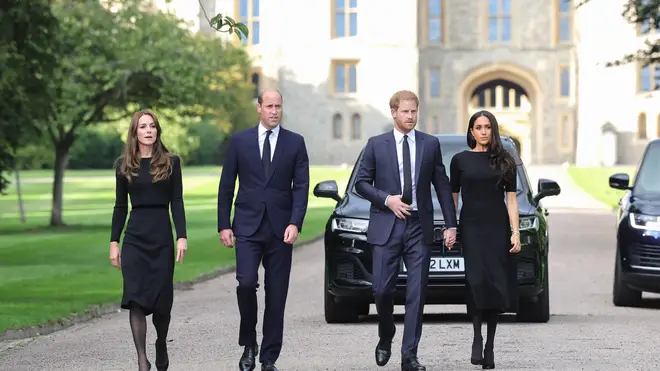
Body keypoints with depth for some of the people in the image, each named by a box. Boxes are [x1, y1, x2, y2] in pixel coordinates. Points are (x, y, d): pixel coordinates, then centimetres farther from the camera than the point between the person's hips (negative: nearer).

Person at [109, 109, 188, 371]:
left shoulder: (171, 163, 3)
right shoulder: (124, 164, 6)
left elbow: (177, 202, 2)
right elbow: (120, 206, 8)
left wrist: (182, 237, -7)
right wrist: (114, 242, 4)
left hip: (162, 236, 0)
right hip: (135, 238, 1)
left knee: (162, 299, 4)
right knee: (136, 299, -9)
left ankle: (161, 344, 31)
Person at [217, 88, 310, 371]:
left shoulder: (295, 143, 5)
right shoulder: (239, 141, 5)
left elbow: (301, 186, 1)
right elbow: (226, 186, 6)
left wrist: (295, 223, -12)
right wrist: (224, 225, 0)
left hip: (280, 229, 1)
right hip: (248, 227, -1)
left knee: (276, 295, 2)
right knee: (246, 283, -17)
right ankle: (248, 343, 5)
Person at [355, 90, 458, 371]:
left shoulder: (430, 144, 6)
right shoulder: (376, 145, 3)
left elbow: (442, 186, 8)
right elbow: (361, 183, 5)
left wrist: (450, 224, 3)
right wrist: (386, 199, -10)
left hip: (419, 227, 1)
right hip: (386, 226, -1)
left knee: (416, 293, -2)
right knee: (382, 289, -2)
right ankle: (385, 338, 25)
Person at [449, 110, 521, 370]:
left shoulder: (505, 161, 8)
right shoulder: (460, 160, 6)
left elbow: (511, 199, 7)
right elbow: (453, 197, 9)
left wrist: (515, 232, -1)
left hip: (498, 228, 1)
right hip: (471, 229, -1)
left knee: (497, 285, 0)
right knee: (478, 282, -15)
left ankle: (489, 346, 6)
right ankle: (477, 338, -4)